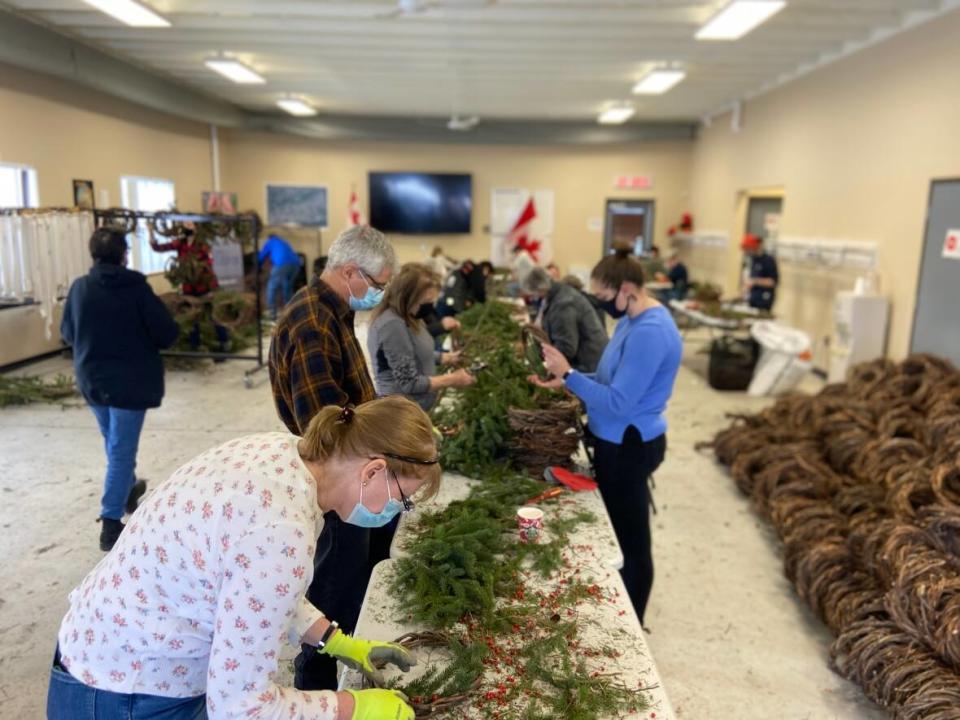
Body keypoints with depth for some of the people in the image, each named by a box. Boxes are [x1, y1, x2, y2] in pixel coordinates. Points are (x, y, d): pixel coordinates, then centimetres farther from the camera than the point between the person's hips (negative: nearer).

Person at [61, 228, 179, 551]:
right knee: (122, 450, 1)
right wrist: (144, 338, 7)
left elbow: (67, 333, 8)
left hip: (92, 379, 5)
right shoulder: (137, 288, -15)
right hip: (131, 380, -5)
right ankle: (110, 522, -1)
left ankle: (128, 490, 46)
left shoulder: (79, 287, -4)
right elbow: (168, 334, -13)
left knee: (114, 443, 24)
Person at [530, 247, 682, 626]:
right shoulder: (635, 318, 6)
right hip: (620, 443, 10)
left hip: (628, 448, -10)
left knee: (631, 542, 7)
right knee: (617, 534, 23)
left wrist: (569, 374, -22)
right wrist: (567, 380, 2)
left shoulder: (649, 332, -26)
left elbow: (618, 403, -27)